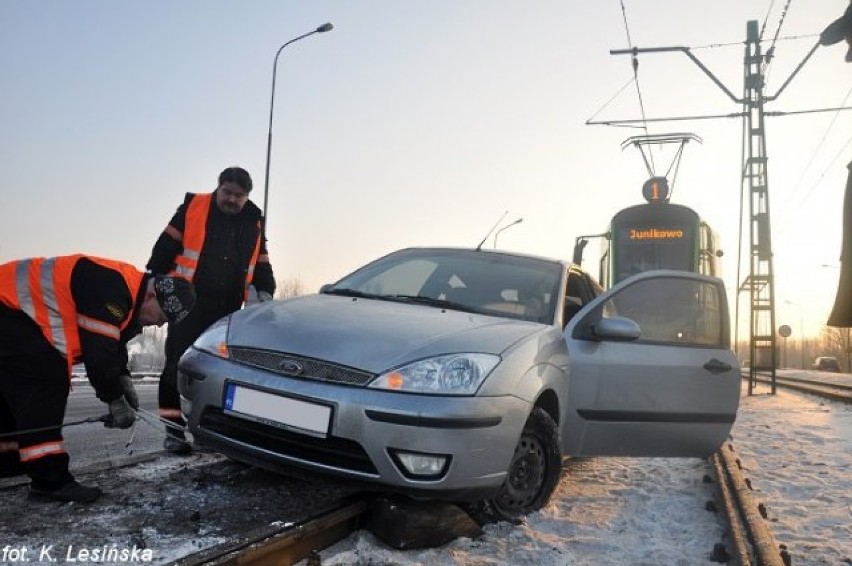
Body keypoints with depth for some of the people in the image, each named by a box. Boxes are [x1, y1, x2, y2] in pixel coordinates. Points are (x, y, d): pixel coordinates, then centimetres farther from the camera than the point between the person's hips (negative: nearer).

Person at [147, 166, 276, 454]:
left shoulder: (253, 224, 13)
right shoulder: (193, 208, 1)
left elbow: (261, 265, 18)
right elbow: (165, 249, 1)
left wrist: (265, 291, 2)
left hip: (226, 309, 4)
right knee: (179, 365, -4)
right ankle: (174, 430, 3)